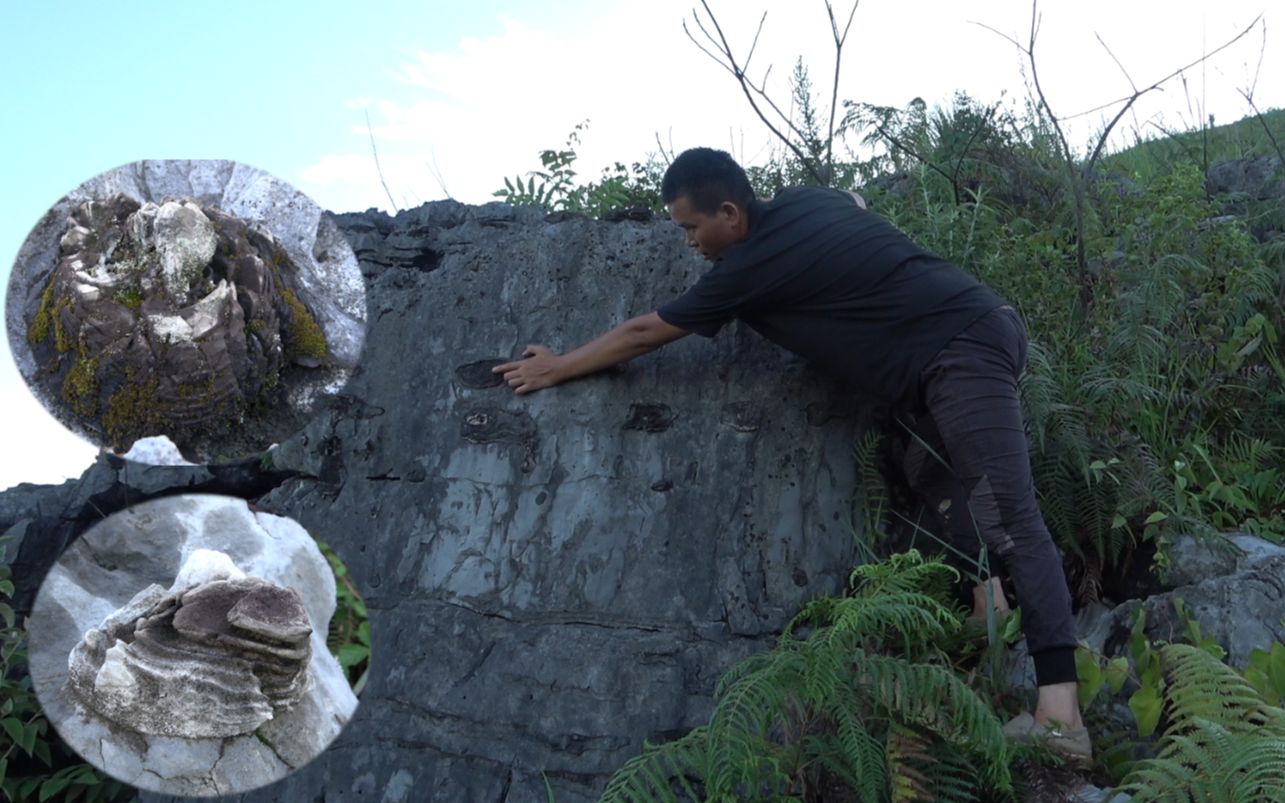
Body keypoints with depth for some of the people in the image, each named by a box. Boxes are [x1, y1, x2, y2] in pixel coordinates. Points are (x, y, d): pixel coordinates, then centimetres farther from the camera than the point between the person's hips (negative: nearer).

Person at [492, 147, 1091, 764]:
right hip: (978, 330, 10)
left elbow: (645, 333, 1)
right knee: (931, 473, 17)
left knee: (1010, 521, -16)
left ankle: (1061, 716, -19)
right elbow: (857, 203, 40)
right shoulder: (805, 200, 13)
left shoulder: (750, 266, -10)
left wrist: (556, 369, 12)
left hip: (964, 352, -10)